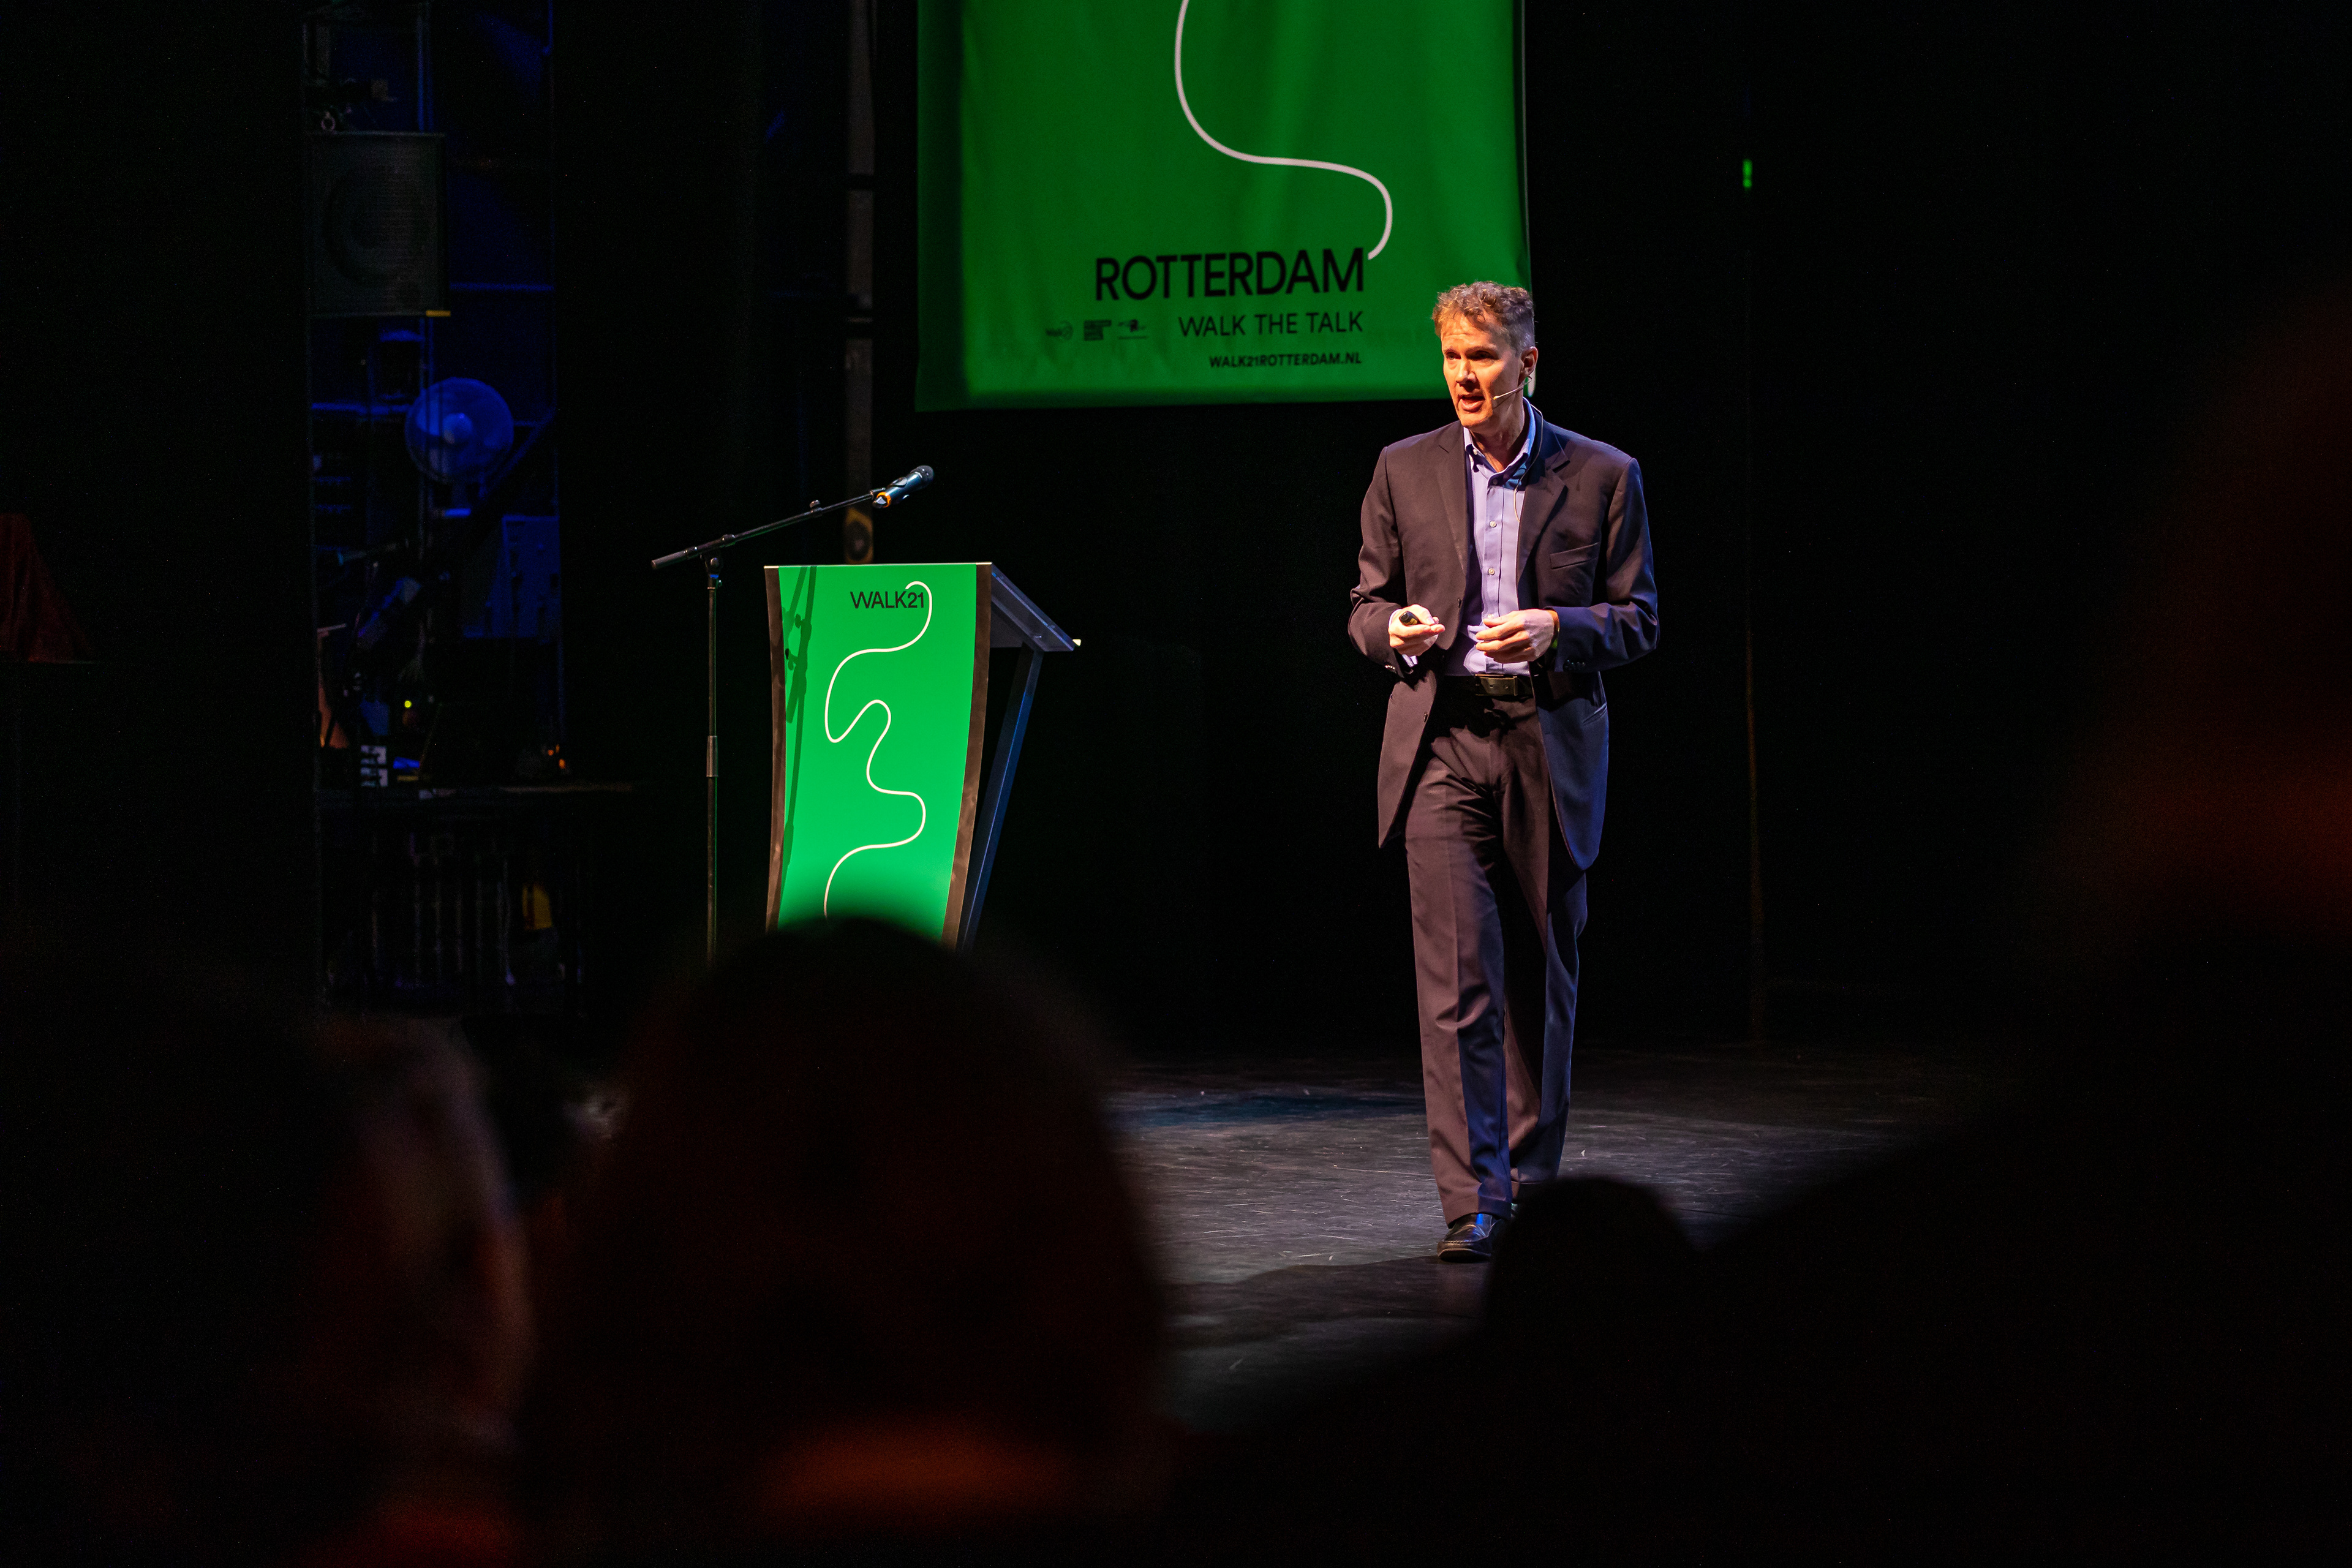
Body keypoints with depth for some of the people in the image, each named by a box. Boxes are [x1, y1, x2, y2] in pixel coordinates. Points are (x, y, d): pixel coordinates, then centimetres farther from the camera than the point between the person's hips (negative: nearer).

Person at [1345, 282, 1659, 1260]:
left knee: (1541, 977, 9)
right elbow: (1366, 604, 13)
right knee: (1456, 977, -10)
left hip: (1551, 747, 0)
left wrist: (1557, 629, -15)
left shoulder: (1602, 477, 3)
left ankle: (1531, 1174, 25)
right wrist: (1394, 627, -10)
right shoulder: (1405, 472, 7)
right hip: (1442, 745, 0)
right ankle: (1472, 1203, -11)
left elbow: (1638, 620, 4)